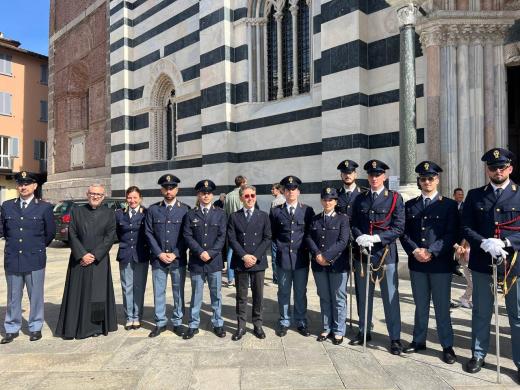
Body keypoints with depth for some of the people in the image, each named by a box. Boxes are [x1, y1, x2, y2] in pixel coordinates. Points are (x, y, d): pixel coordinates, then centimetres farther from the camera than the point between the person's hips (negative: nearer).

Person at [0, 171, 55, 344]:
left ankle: (35, 328, 22)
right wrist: (14, 243, 10)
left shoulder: (44, 207, -1)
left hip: (35, 259, -2)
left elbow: (50, 233, 6)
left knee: (36, 296, 8)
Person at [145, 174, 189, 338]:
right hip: (158, 258, 1)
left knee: (179, 292, 8)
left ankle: (178, 322, 21)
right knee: (159, 292, 8)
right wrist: (159, 253, -7)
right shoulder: (153, 209, 5)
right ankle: (160, 323, 22)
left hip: (178, 259, -1)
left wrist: (175, 254, -9)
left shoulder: (185, 210, 0)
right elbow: (149, 233, 2)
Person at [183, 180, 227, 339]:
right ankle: (193, 325, 20)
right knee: (196, 295, 9)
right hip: (196, 261, 0)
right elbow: (188, 236, -2)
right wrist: (200, 252, -14)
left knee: (216, 294, 9)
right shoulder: (190, 215, 5)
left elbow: (222, 236, -1)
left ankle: (218, 324, 22)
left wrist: (211, 253, -12)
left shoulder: (220, 214, 5)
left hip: (215, 260, 0)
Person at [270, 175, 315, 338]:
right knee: (284, 292, 10)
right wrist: (279, 246, 1)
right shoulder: (276, 211, 3)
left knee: (300, 292, 10)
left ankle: (301, 322, 24)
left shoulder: (308, 210, 3)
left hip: (301, 257, 0)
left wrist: (305, 247, 0)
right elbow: (272, 233, 9)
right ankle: (284, 322, 24)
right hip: (283, 257, 0)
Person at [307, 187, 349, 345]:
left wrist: (326, 256, -16)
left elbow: (343, 241, -10)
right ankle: (327, 328, 25)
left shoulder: (343, 218, -1)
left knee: (338, 299, 5)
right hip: (319, 265, 3)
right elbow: (309, 238, 4)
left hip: (338, 265, -3)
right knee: (324, 298, 12)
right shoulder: (315, 219, 11)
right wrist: (317, 254, -13)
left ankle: (338, 331, 18)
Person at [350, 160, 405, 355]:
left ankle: (395, 338, 15)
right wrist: (359, 237, -11)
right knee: (363, 295, 13)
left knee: (390, 297, 3)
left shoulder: (395, 198, -1)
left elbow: (399, 227, -8)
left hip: (386, 253, -3)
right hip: (363, 253, 4)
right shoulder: (360, 199, 9)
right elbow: (354, 224, 9)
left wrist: (376, 238, -18)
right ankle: (363, 332, 28)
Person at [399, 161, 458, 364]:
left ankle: (447, 346, 18)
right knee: (420, 306, 13)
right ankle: (419, 341, 25)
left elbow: (452, 234, -7)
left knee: (442, 307, 5)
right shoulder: (409, 205, 9)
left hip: (441, 263, -3)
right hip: (416, 263, 3)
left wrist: (431, 251, -16)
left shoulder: (449, 204, 1)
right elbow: (404, 232, 5)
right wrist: (414, 251, -11)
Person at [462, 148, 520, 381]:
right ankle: (478, 354, 27)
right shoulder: (474, 196, 6)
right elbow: (466, 227, 1)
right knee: (481, 313, 13)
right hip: (481, 263, 1)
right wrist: (484, 244, -15)